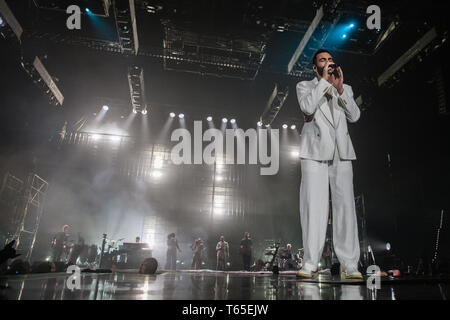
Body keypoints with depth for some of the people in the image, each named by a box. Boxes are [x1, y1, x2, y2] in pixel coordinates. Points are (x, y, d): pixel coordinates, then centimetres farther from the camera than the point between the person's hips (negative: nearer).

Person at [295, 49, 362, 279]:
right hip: (315, 151, -3)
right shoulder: (304, 86, 15)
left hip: (341, 152, 3)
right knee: (314, 206, -8)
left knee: (345, 204, -3)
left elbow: (354, 116, 7)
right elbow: (307, 107, -7)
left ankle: (349, 265, 3)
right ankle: (310, 264, -1)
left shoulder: (345, 89, 23)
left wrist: (340, 88, -1)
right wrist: (324, 81, -3)